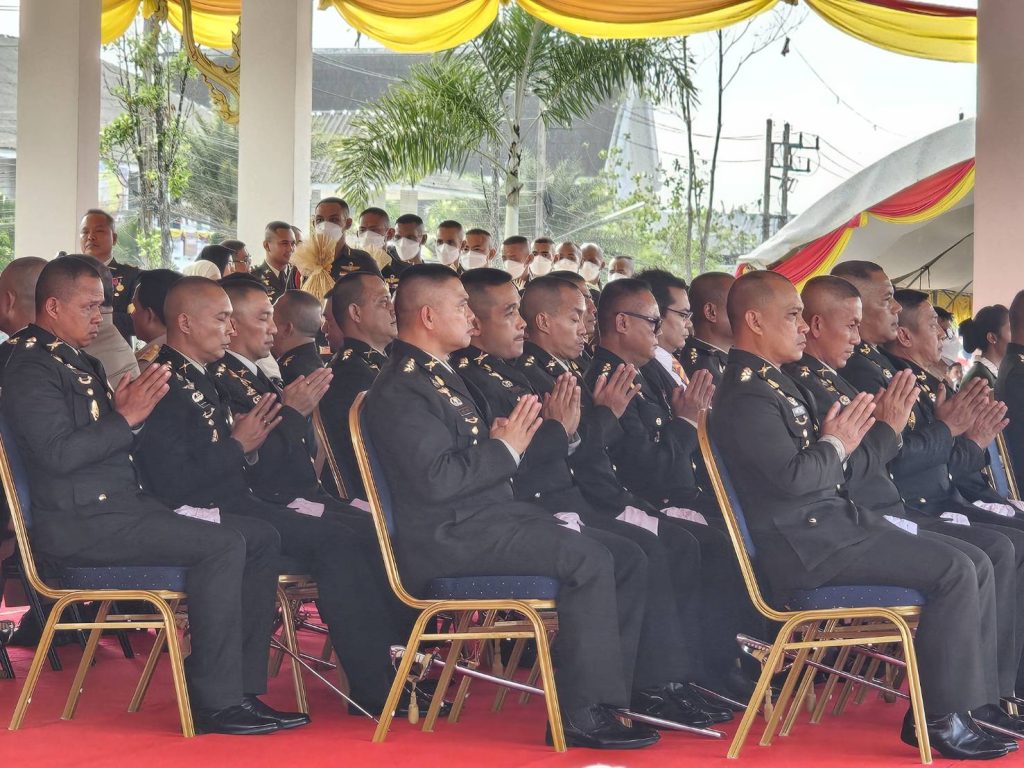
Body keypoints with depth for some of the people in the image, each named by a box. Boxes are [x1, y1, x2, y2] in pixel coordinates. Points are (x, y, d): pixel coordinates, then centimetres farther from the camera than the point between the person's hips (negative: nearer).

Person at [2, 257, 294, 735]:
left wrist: (138, 409, 0)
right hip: (79, 522, -10)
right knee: (222, 545, -25)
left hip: (125, 506, 10)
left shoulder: (82, 362, 21)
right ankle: (216, 701, -20)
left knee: (260, 538, 0)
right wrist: (126, 419, -16)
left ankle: (243, 688, -2)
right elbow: (59, 452, -21)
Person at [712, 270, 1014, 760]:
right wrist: (834, 446, -6)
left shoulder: (773, 381, 18)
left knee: (977, 566, 3)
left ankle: (977, 698, 5)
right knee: (953, 571, -19)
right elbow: (792, 477, -23)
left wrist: (840, 438, 1)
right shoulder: (746, 396, -15)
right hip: (805, 545, -11)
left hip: (832, 521, 11)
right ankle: (939, 716, -11)